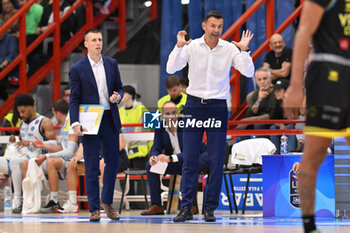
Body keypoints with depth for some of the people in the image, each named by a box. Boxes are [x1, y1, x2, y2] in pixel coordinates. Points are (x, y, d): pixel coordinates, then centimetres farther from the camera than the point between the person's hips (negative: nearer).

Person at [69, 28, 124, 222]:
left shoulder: (111, 64, 8)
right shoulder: (77, 69, -4)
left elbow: (119, 88, 17)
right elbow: (74, 99, -4)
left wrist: (118, 96, -8)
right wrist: (75, 123, -14)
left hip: (110, 119, 4)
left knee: (113, 161, 7)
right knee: (91, 166, 0)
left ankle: (106, 201, 24)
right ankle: (94, 208, 5)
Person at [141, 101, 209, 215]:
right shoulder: (160, 128, -4)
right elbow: (156, 148, -6)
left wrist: (170, 158, -45)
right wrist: (153, 158, -31)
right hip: (176, 164, 6)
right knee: (151, 165, -12)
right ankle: (156, 205, -10)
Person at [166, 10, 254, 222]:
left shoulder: (230, 49, -1)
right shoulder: (192, 47, -1)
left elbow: (249, 72, -7)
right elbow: (171, 69, -8)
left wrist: (244, 50, -20)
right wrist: (179, 47, -20)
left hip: (218, 107, 0)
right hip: (194, 104, 0)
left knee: (217, 161, 0)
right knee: (190, 159, -1)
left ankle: (210, 208, 7)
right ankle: (186, 208, 3)